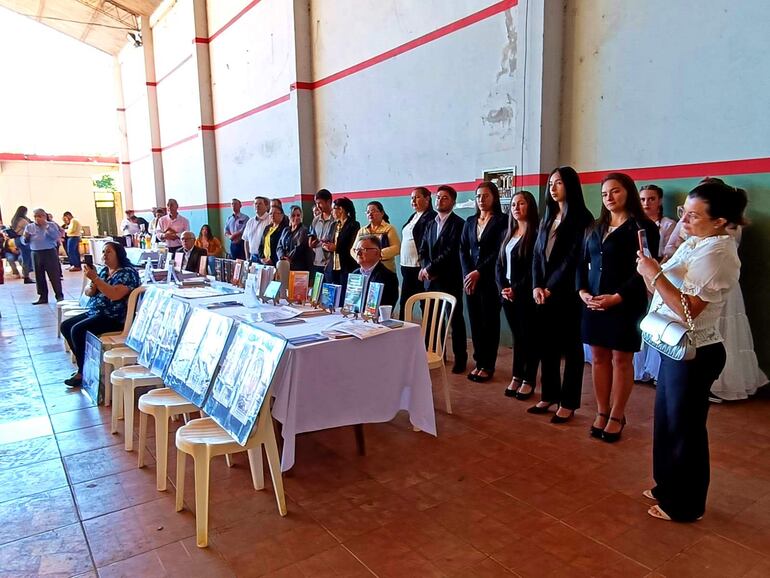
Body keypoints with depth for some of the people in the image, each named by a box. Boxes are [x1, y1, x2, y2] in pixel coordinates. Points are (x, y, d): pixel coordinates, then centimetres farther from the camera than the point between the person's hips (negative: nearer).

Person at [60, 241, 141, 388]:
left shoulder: (127, 273, -12)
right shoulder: (104, 270, 14)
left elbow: (115, 295, -26)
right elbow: (88, 292, 14)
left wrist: (95, 278, -24)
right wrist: (92, 284, -8)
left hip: (114, 318, -10)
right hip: (94, 312, 10)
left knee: (77, 330, -22)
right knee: (65, 326, 5)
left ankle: (83, 372, -8)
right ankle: (83, 362, 12)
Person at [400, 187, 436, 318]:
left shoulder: (431, 217, -9)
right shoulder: (412, 216, 18)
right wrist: (403, 260, 15)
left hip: (420, 267, -8)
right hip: (407, 266, 8)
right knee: (404, 303, 11)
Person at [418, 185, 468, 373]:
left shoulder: (458, 223, -7)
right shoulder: (431, 224, 16)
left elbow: (451, 252, -16)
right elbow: (423, 250, 12)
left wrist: (430, 268, -14)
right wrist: (425, 268, -6)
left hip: (450, 279, -6)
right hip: (431, 280, 6)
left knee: (455, 320, 2)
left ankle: (460, 358, 11)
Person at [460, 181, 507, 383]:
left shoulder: (501, 221, -3)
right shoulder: (470, 221, 14)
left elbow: (498, 251, -10)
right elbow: (463, 249, 8)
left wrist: (479, 272, -13)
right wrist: (467, 274, -5)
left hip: (490, 279, -5)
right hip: (470, 278, 5)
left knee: (490, 321, 2)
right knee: (475, 321, 7)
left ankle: (488, 366, 10)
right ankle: (479, 362, 17)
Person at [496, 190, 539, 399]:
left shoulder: (536, 234, -8)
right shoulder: (507, 234, 14)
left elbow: (534, 268, -14)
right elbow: (499, 264, 10)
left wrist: (517, 290, -15)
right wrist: (503, 288, -4)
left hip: (526, 295, -6)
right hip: (507, 294, 6)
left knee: (528, 336, 3)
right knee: (517, 336, 12)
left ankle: (528, 381, 12)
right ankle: (516, 377, 20)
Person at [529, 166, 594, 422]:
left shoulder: (582, 218, -5)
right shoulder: (547, 217, 16)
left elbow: (574, 258, -12)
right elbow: (537, 254, 11)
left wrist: (551, 288, -12)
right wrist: (537, 286, -3)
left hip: (567, 293, -6)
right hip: (544, 292, 6)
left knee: (570, 347, 3)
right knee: (545, 345, 9)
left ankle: (568, 402, 11)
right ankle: (549, 395, 21)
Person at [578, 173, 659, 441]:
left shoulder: (644, 226, -4)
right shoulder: (596, 227, 14)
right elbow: (583, 263, 12)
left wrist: (617, 297, -19)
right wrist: (583, 291, -5)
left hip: (625, 304, -5)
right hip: (594, 303, 5)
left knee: (621, 359, 3)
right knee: (598, 357, 8)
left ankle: (616, 417, 14)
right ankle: (602, 412, 18)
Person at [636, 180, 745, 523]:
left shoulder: (717, 253, -21)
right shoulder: (693, 244, 7)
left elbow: (687, 309, -25)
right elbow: (662, 291, 7)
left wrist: (654, 274, -23)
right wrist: (648, 269, -10)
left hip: (694, 354, -9)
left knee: (685, 428, 6)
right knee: (667, 420, 20)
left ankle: (685, 505, 26)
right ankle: (668, 488, 38)